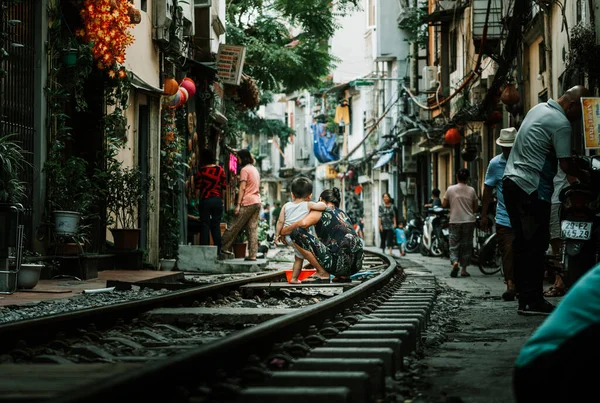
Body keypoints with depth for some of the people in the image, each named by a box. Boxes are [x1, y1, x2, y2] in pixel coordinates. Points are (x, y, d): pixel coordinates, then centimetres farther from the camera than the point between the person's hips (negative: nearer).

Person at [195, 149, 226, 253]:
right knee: (216, 225, 8)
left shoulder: (201, 171, -5)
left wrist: (197, 201, 3)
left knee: (205, 225, 2)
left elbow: (198, 189, -6)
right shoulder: (220, 170, 3)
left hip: (205, 200, -3)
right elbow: (224, 186, 4)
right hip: (218, 200, 3)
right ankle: (218, 251, 5)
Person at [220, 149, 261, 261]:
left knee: (235, 226, -2)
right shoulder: (255, 169, 20)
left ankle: (224, 247, 3)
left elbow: (242, 188, -12)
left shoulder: (245, 169, -6)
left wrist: (238, 205, -14)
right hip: (257, 202, 8)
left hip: (247, 203, -8)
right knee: (253, 229, 4)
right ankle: (252, 255, 0)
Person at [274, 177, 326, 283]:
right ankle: (294, 278, 14)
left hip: (287, 236, 4)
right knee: (299, 258, 10)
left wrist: (277, 235, 13)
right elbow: (323, 206, -10)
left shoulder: (286, 206, 7)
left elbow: (280, 221, 5)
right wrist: (320, 203, 12)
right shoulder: (308, 205, -3)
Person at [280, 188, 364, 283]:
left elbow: (303, 223, -15)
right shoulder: (343, 214, 25)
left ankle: (322, 273, -3)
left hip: (339, 264, -8)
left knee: (296, 232, -6)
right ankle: (343, 276, 16)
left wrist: (282, 232, 1)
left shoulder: (320, 212, 5)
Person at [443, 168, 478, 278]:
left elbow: (444, 205, 2)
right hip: (469, 221, 1)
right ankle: (464, 269, 7)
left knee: (454, 245, 4)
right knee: (466, 246, 8)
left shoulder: (450, 189, -3)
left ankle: (455, 262, -22)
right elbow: (476, 207, 5)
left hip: (455, 221, -1)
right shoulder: (471, 190, -1)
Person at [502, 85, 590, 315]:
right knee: (536, 245, -4)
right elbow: (565, 165, -15)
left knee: (521, 243, 10)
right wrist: (584, 176, 3)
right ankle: (534, 301, -3)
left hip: (511, 181, 9)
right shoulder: (561, 124, -13)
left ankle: (524, 300, 12)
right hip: (531, 188, -9)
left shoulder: (539, 108, 15)